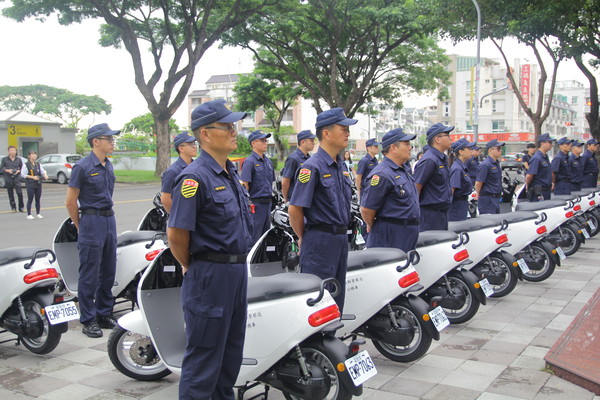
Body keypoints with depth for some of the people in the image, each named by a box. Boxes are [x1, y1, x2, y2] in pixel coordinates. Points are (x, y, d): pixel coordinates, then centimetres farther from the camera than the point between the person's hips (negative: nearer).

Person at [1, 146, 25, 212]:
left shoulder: (19, 159, 6)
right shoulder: (4, 159, 3)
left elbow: (22, 168, 11)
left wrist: (18, 171, -8)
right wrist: (7, 170, -13)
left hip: (17, 179, 0)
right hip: (8, 179, 0)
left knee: (20, 193, -11)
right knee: (10, 194, 4)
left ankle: (21, 207, 0)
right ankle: (13, 208, 15)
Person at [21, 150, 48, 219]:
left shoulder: (38, 164, 12)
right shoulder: (26, 165, -4)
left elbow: (43, 171, 10)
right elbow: (23, 174, -7)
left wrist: (45, 175, -13)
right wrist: (32, 177, -15)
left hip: (38, 184, 5)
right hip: (30, 185, -5)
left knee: (38, 199, 9)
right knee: (30, 200, -3)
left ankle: (38, 214, 17)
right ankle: (29, 215, 3)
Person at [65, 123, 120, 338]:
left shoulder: (108, 166, 12)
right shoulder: (82, 166, -10)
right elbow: (71, 201, -7)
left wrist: (108, 218, 16)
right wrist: (81, 227, 1)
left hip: (109, 220, 7)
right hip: (92, 222, -7)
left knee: (108, 272, 12)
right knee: (90, 275, -1)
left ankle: (104, 314, 24)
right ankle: (88, 320, 8)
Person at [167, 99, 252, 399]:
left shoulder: (231, 173, 11)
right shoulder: (195, 177, -18)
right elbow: (176, 234, -18)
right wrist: (190, 267, -4)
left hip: (237, 271, 9)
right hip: (210, 274, -9)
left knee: (231, 350, 20)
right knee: (205, 355, 2)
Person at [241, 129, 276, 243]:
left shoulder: (268, 161, 14)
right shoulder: (250, 161, -10)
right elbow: (245, 185, -15)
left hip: (268, 203, 8)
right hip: (256, 204, -8)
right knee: (254, 238, -5)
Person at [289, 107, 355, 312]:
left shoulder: (340, 165, 13)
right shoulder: (313, 167, -15)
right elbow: (295, 209, -16)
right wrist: (304, 238, -3)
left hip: (341, 239, 8)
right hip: (320, 241, -8)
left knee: (337, 298, 16)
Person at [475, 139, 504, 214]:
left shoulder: (497, 163, 15)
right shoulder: (485, 165, -16)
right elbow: (478, 183, -17)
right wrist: (479, 195, -4)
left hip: (496, 199, 9)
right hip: (487, 200, -9)